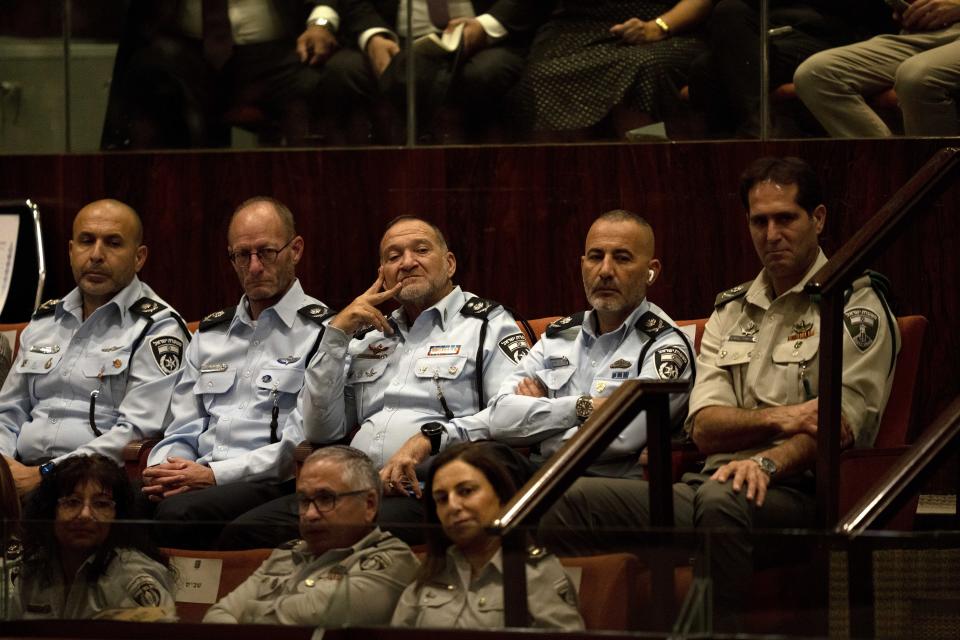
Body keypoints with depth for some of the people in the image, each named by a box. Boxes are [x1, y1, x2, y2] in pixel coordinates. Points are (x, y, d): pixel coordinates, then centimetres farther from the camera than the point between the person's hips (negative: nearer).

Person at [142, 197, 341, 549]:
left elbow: (304, 444, -7)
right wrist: (163, 472, -2)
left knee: (179, 512, -37)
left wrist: (214, 475, -14)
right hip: (197, 480, 5)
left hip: (273, 487, -5)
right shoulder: (211, 333, 26)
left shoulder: (322, 332, 4)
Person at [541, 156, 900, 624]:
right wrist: (777, 419, -11)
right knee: (565, 503, -15)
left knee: (723, 498, -42)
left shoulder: (855, 306, 7)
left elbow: (847, 422, -8)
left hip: (793, 491, -6)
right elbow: (705, 427, 10)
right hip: (710, 481, 6)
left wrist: (768, 462, -25)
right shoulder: (730, 312, 24)